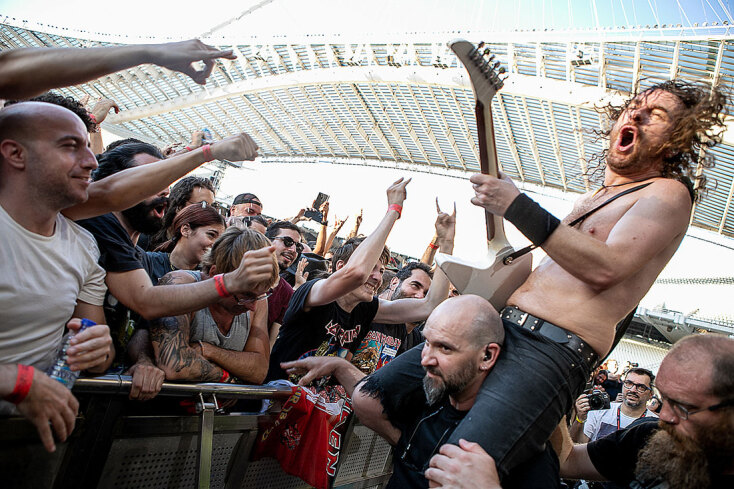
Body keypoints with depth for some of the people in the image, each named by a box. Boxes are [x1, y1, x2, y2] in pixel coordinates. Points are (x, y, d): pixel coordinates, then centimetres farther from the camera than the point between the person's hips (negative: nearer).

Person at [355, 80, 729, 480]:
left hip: (553, 350, -8)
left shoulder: (667, 193, 2)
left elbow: (605, 269, -15)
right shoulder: (591, 199, 26)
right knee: (369, 398, 3)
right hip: (498, 325, 8)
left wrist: (518, 206, -14)